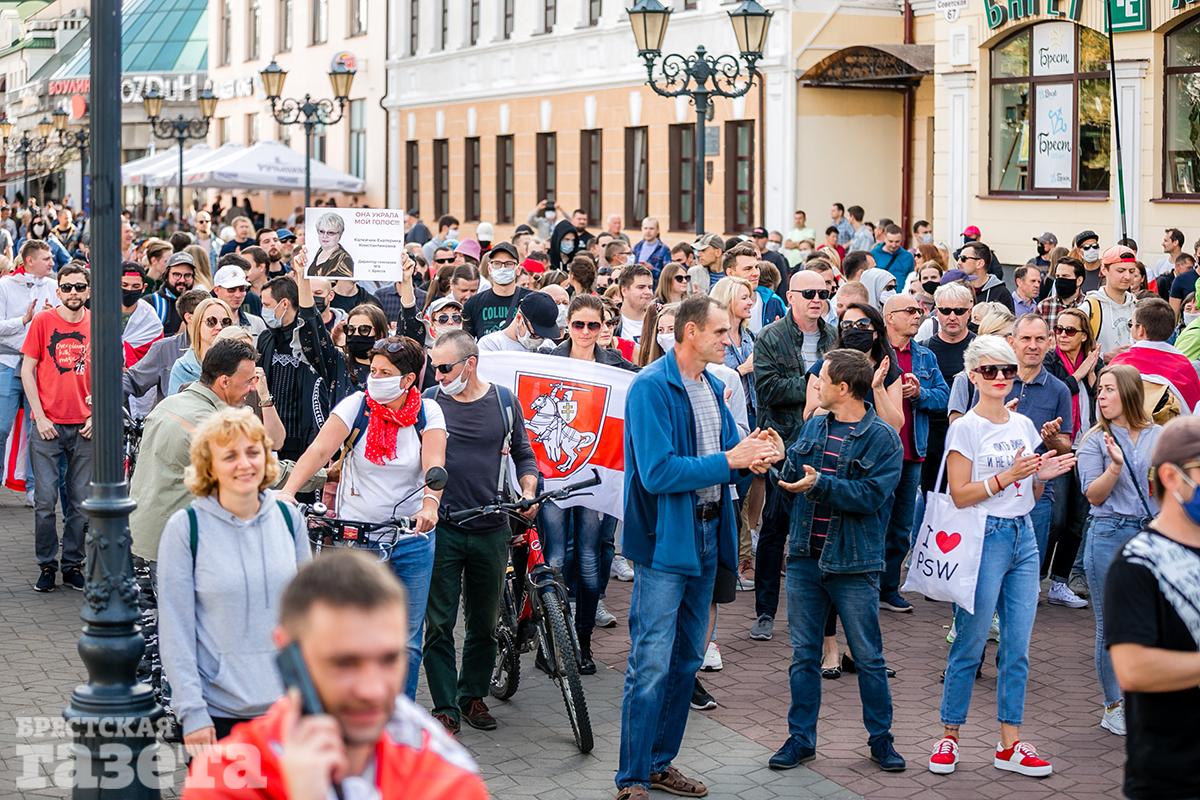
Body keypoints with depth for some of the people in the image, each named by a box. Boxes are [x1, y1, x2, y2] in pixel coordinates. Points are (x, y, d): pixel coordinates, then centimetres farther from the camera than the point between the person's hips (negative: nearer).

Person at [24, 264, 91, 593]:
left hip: (84, 426, 2)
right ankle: (47, 565, 10)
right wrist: (40, 416, -7)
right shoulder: (43, 321, -1)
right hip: (48, 424, -2)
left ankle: (73, 564, 16)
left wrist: (96, 414, 0)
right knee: (45, 499, -1)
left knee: (80, 502, 6)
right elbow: (27, 370, 0)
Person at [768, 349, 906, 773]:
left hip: (853, 565, -5)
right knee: (804, 654, 10)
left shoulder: (882, 439, -9)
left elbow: (870, 496, -20)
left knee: (868, 657, 6)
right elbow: (790, 481, 6)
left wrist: (820, 483, -27)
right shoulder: (813, 428, 8)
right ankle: (801, 738, 19)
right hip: (805, 558, 5)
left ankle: (880, 738, 19)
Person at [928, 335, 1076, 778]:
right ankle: (949, 737, 12)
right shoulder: (965, 428, -7)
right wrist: (1009, 476, -19)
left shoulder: (1024, 425, 11)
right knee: (970, 644, 0)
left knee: (1018, 647, 5)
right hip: (984, 537, -6)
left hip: (1023, 536, 6)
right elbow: (960, 495, -13)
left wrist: (1041, 476, -2)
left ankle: (1010, 744, 11)